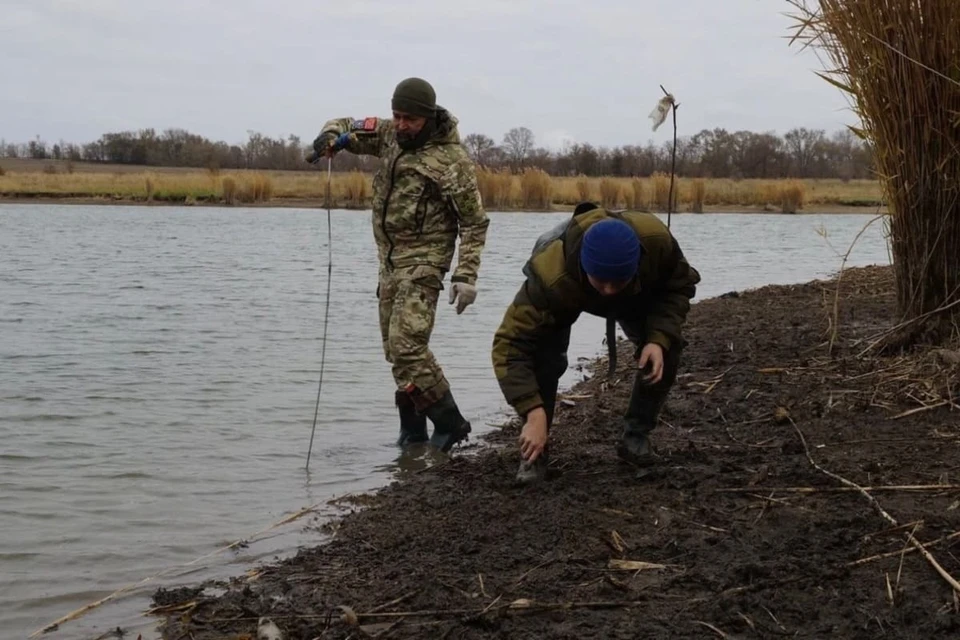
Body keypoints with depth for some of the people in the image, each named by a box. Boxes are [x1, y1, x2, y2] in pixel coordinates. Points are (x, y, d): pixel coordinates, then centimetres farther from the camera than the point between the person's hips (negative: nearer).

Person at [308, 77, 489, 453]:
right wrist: (331, 137, -10)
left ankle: (449, 423, -8)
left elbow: (475, 222, -12)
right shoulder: (390, 134, 6)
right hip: (390, 259, 8)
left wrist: (467, 275, -19)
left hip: (423, 261, -8)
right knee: (397, 349, 9)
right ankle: (413, 429, 18)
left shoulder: (451, 159, -14)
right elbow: (347, 126, 16)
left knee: (406, 346, -18)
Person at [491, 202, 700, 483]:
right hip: (565, 292, -3)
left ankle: (636, 437, 6)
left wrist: (660, 338, -35)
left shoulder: (656, 239, -42)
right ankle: (534, 453, -8)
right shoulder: (551, 275, -50)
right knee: (543, 358, -27)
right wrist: (534, 414, -54)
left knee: (665, 352, -16)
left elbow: (679, 285, -19)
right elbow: (511, 343, -48)